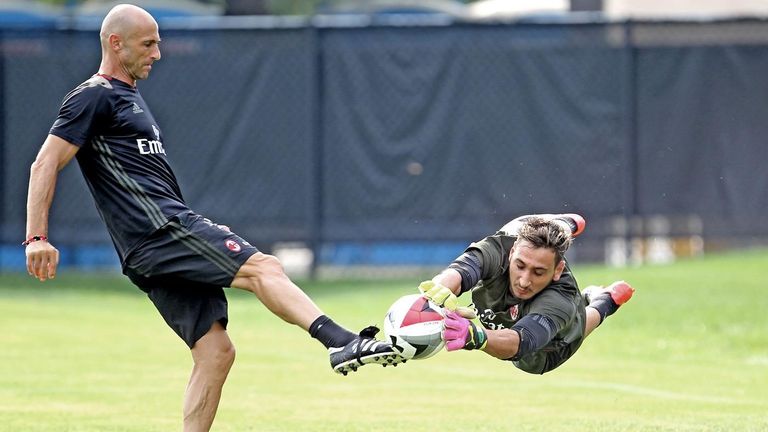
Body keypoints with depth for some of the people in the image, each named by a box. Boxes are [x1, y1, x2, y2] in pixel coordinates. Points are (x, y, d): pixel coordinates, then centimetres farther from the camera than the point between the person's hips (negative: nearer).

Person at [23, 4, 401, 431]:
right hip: (160, 230, -10)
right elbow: (46, 164, -10)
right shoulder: (94, 98, -3)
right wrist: (37, 238, -19)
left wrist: (204, 232, 31)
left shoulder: (129, 96, 27)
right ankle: (343, 343, -37)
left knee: (215, 352, 2)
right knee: (262, 267, -22)